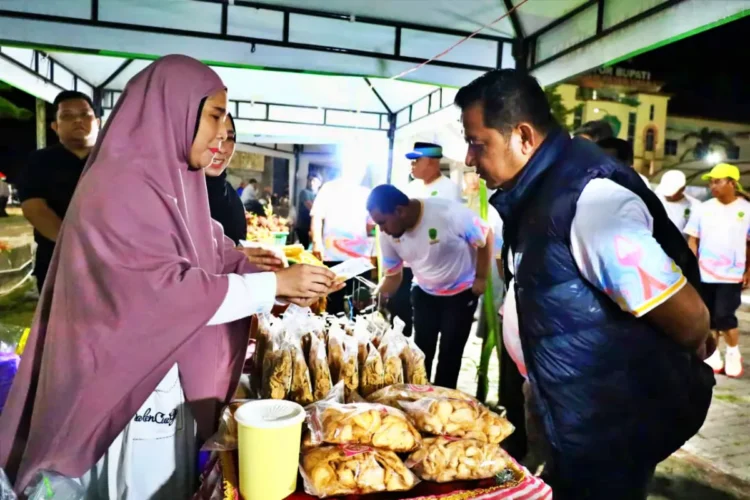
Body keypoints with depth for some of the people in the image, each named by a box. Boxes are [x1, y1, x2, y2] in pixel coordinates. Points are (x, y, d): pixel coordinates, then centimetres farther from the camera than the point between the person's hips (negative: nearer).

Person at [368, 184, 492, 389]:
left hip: (462, 293, -4)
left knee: (450, 353, 5)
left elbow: (485, 236, -19)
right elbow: (393, 276, -3)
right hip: (424, 293, 4)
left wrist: (481, 278, -16)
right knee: (421, 350, 11)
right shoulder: (388, 236, -17)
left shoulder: (448, 213, -34)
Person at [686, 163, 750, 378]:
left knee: (724, 317, -6)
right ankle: (713, 354, 24)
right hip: (704, 274, 2)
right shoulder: (703, 209, 1)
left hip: (732, 276, -2)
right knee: (709, 317, 8)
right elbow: (692, 240, 4)